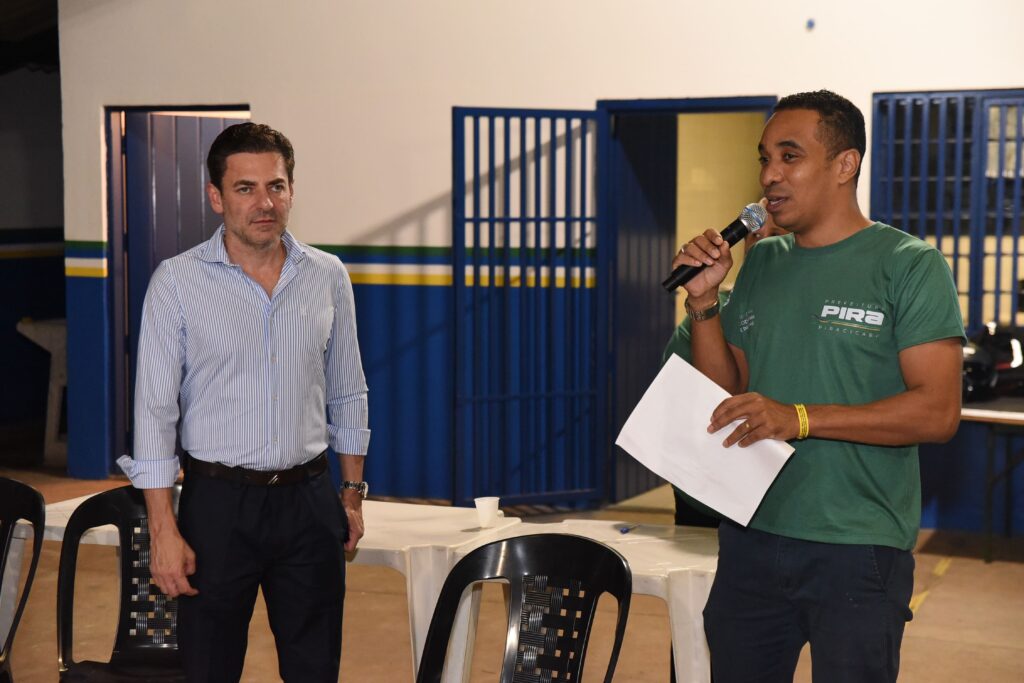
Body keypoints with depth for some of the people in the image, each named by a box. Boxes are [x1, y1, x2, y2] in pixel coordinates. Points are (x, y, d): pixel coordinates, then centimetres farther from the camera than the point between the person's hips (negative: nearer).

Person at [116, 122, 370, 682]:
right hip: (218, 503, -2)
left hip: (310, 500, 3)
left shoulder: (328, 277, 3)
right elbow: (155, 409, -7)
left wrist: (353, 493, 11)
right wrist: (163, 529, -11)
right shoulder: (177, 281, -7)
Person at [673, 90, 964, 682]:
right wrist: (704, 301, -1)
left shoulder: (910, 266, -6)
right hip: (752, 538, 5)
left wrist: (800, 418, -22)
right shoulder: (761, 264, 11)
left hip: (860, 551, -5)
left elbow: (938, 412, -14)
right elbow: (725, 394, 13)